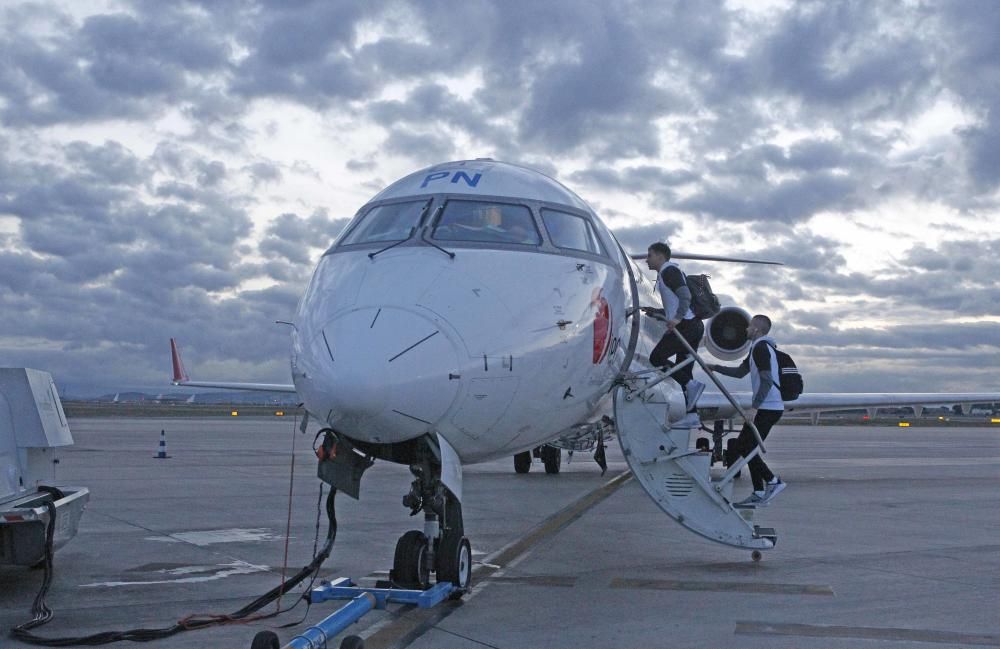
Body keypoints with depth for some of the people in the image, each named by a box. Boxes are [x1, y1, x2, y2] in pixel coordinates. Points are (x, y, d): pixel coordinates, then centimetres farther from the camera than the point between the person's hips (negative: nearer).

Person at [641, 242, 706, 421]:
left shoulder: (669, 271, -6)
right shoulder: (667, 273, 26)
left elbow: (685, 295, -21)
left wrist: (677, 318, -31)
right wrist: (656, 312, 24)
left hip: (685, 326, -10)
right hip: (694, 326, 10)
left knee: (656, 358, -7)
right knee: (683, 368, 10)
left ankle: (691, 385, -14)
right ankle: (691, 415, 8)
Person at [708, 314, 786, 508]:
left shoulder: (761, 347, -13)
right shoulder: (759, 348, 20)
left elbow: (767, 380, -22)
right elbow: (740, 372, 27)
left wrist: (754, 407, -26)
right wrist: (714, 367, 21)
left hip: (767, 408, -10)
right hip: (769, 407, 10)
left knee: (744, 445, -10)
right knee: (745, 445, 9)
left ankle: (772, 481, -7)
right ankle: (759, 494, 9)